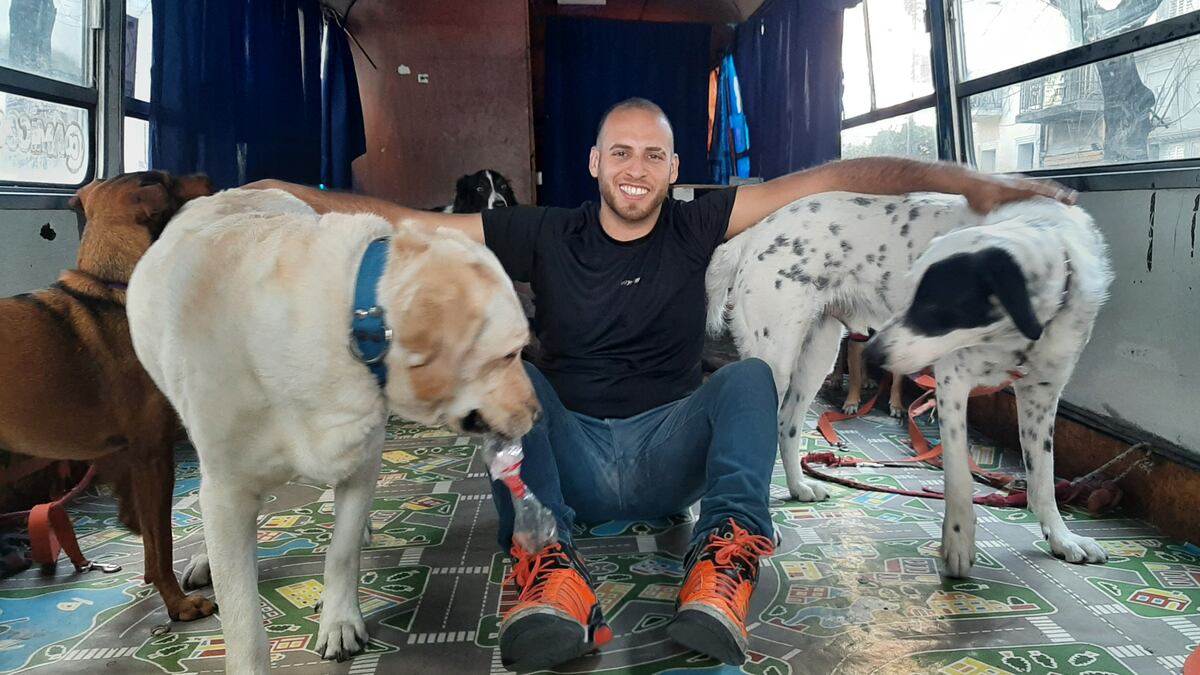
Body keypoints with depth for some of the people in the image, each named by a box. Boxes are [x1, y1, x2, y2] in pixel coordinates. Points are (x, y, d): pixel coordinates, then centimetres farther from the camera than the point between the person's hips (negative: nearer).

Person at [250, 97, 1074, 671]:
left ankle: (722, 576, -43)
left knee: (751, 375, -21)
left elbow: (832, 179, -6)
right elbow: (418, 227, -4)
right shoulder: (546, 235, 0)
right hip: (569, 454, 0)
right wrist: (303, 199, -13)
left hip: (668, 456, 0)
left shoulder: (697, 226, 0)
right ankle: (551, 577, -45)